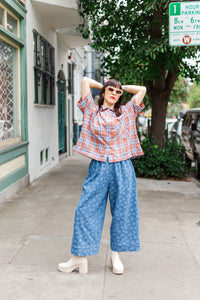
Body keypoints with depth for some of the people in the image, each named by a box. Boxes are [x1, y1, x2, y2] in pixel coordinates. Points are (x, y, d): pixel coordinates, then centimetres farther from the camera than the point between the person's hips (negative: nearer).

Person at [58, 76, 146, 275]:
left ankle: (116, 255, 21)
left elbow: (142, 90, 16)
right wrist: (104, 86, 22)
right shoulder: (92, 111, 8)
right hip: (98, 168, -1)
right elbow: (85, 81, 9)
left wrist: (122, 88, 21)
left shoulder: (126, 112, 11)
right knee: (87, 209, 0)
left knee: (122, 211, 5)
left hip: (122, 168, 1)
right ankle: (80, 257, 10)